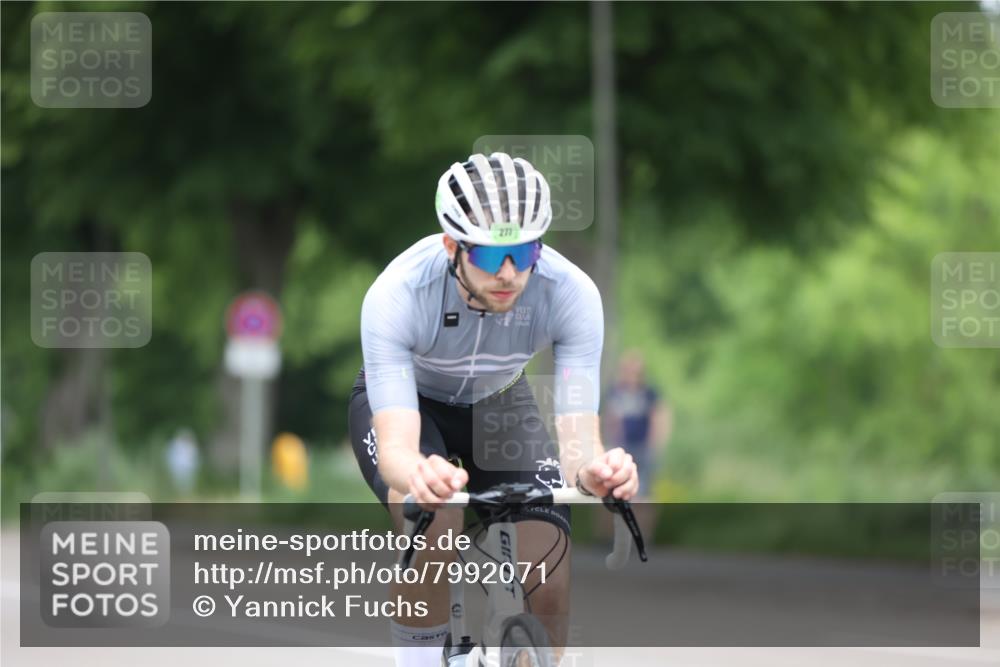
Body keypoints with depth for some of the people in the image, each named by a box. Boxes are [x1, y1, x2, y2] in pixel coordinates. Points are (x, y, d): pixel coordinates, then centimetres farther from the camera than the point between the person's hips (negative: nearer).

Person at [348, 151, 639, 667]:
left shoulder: (572, 293, -32)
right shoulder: (396, 295, -38)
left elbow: (578, 436, -36)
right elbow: (395, 447, -45)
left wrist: (593, 470, -60)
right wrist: (419, 475, -70)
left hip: (497, 405, 2)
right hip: (405, 403, -2)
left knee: (549, 587, -17)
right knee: (434, 529, -34)